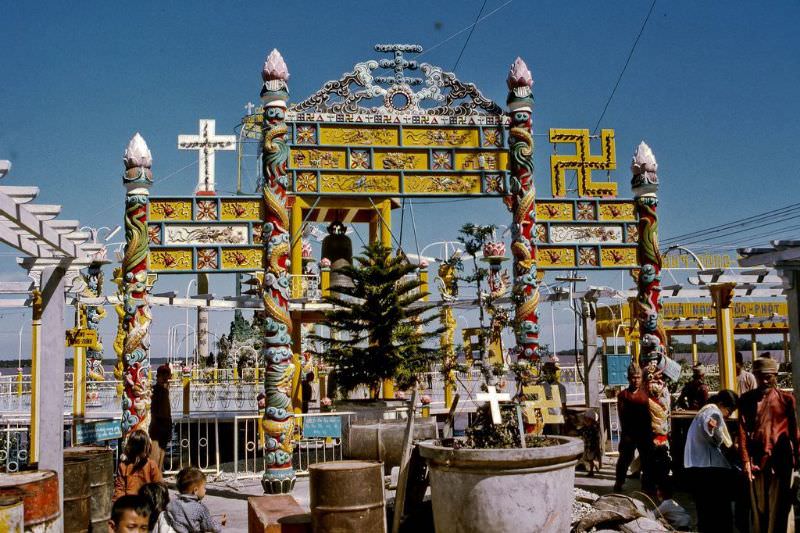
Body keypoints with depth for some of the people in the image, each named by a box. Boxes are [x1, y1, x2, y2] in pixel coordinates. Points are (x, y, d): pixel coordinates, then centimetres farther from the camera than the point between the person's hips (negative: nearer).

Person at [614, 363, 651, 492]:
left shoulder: (645, 394, 9)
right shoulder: (623, 395, 1)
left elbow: (649, 413, 8)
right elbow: (622, 415, -4)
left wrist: (649, 431, 0)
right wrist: (625, 433, -10)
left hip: (644, 432, 3)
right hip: (629, 433, -3)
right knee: (625, 458, 2)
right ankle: (619, 483, 12)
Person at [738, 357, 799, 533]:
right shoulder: (747, 399, 5)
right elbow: (742, 431, 0)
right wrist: (746, 460, -8)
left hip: (781, 461, -1)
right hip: (757, 460, 1)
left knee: (779, 508, 3)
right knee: (758, 507, 8)